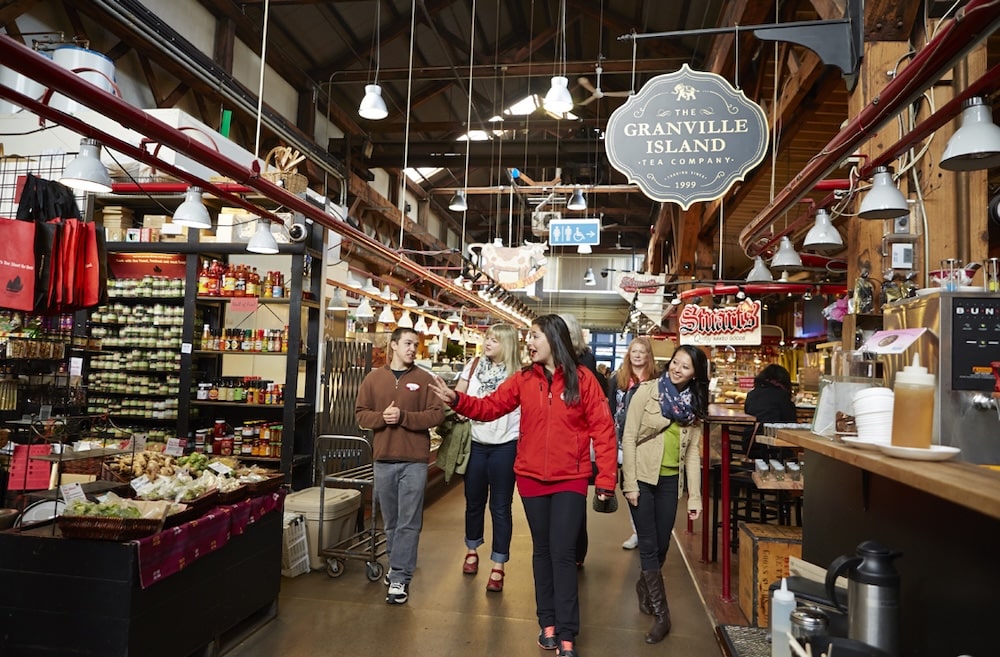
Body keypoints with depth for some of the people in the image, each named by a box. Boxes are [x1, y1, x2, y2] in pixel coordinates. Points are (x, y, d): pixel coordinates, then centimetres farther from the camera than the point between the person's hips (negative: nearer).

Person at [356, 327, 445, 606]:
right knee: (390, 520, 13)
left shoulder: (424, 379, 1)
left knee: (409, 522, -2)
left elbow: (436, 414, -6)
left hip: (414, 460, -2)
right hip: (383, 459, 3)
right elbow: (361, 413, 7)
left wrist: (403, 417, -16)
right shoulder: (373, 378, 7)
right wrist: (381, 417, -13)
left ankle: (399, 578, 4)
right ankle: (398, 564, 31)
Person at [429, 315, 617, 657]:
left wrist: (606, 479, -10)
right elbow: (490, 406, 1)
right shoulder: (523, 379, 1)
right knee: (542, 549, 14)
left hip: (570, 480, -3)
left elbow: (602, 429, -9)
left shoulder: (582, 378, -9)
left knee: (563, 553, -2)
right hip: (531, 478, 3)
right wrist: (457, 399, -15)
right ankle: (547, 622, 29)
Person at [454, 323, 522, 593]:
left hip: (504, 447, -3)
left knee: (500, 507, 5)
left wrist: (524, 446, -14)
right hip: (476, 444, 3)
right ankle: (472, 550, 38)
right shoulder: (474, 366, 2)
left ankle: (498, 567, 15)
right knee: (474, 501, 16)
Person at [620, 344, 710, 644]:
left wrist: (695, 496, 2)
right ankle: (661, 614, 9)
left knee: (662, 546, 13)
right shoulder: (647, 391, -10)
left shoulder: (694, 404, 4)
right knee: (649, 546, -2)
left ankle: (644, 587, 40)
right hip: (642, 477, -4)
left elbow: (693, 451, 5)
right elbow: (628, 438, -10)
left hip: (670, 481, 4)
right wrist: (630, 484, -14)